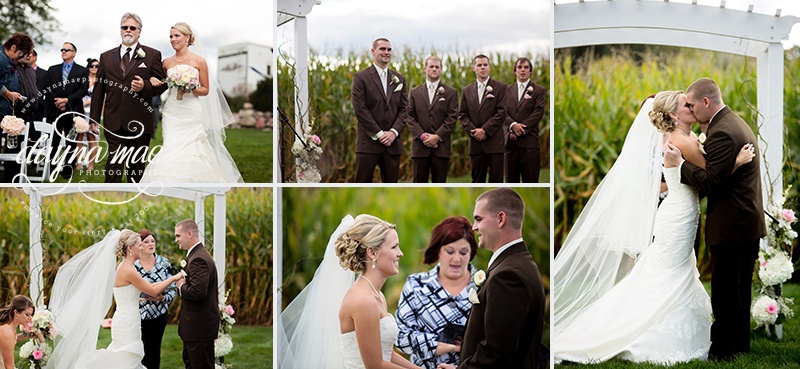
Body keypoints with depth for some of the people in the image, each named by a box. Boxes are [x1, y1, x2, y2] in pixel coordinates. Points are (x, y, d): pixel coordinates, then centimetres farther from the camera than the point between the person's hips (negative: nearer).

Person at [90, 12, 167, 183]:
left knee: (136, 164, 8)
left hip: (139, 122, -1)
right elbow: (99, 89, 12)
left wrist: (145, 86, -17)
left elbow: (162, 84, 4)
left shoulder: (153, 55, 6)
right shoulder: (106, 57, 13)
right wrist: (94, 118, 8)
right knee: (114, 162, -6)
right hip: (114, 122, 1)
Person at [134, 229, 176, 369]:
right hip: (137, 315, -1)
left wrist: (162, 298, -16)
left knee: (153, 351, 7)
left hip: (158, 315, 1)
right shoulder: (132, 264, -2)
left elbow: (172, 289, 2)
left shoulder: (164, 263, 1)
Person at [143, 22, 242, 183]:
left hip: (192, 113, -2)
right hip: (172, 113, 2)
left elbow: (206, 90, 4)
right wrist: (153, 79, 2)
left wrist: (191, 89, -15)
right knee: (171, 149, -8)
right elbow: (160, 83, 25)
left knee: (192, 150, -6)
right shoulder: (166, 62, 9)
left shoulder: (199, 61, 0)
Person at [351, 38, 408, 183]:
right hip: (369, 142, -4)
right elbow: (360, 109, -8)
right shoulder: (361, 77, -1)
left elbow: (404, 109, 8)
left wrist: (394, 132, -8)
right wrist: (379, 134, -12)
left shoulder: (399, 79, 14)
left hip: (392, 143, 4)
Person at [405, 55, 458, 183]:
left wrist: (437, 136, -12)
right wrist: (422, 135, -10)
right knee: (419, 183, 3)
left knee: (439, 183, 1)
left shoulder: (451, 93, 7)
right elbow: (410, 117, 4)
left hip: (441, 146, -1)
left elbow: (451, 118, -2)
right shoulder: (415, 92, 12)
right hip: (420, 146, 1)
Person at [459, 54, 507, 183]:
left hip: (495, 141, -3)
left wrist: (485, 130, -13)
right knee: (477, 180, 7)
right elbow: (462, 115, 10)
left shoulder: (500, 88, 1)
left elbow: (502, 112, -7)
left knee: (496, 179, -2)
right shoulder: (467, 90, 14)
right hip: (475, 142, 3)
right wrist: (473, 131, -6)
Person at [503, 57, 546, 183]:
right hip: (511, 141, 3)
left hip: (529, 141, -3)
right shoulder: (508, 90, 15)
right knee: (511, 178, 6)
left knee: (530, 179, -3)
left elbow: (538, 113, -5)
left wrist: (520, 130, -13)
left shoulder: (539, 91, 5)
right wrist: (513, 125, -14)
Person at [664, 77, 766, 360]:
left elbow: (711, 183, -23)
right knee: (740, 289, 19)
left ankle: (724, 350, 6)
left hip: (731, 227, -11)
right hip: (748, 222, 11)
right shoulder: (736, 123, 14)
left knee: (724, 291, -2)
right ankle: (740, 345, 29)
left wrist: (680, 163, -16)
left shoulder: (722, 133, -20)